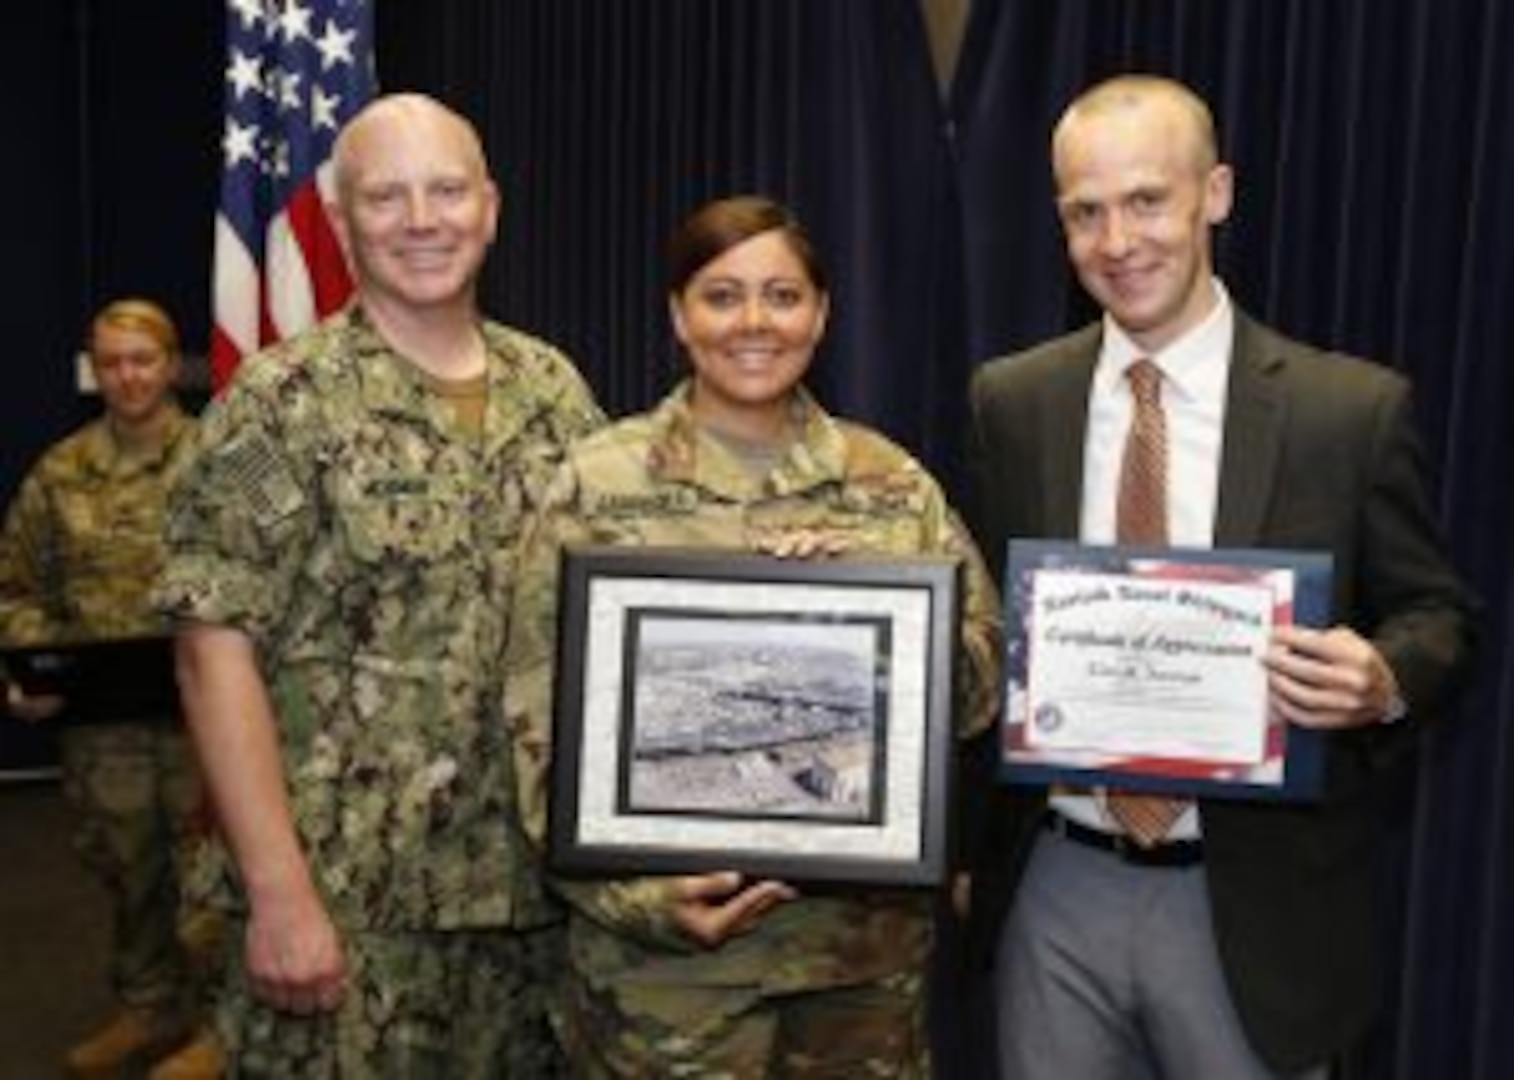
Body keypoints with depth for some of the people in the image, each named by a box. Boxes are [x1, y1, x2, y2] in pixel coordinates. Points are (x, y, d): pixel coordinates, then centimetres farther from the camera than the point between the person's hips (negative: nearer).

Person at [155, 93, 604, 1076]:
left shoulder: (554, 388, 6)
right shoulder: (280, 403, -8)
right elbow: (216, 652, -11)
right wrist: (280, 893, -16)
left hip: (541, 879, 5)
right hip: (351, 896, -4)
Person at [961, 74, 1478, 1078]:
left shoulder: (1355, 407, -7)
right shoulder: (1010, 401, 0)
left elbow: (1436, 615, 1)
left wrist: (1385, 681, -20)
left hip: (1254, 903, -2)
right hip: (1054, 891, 2)